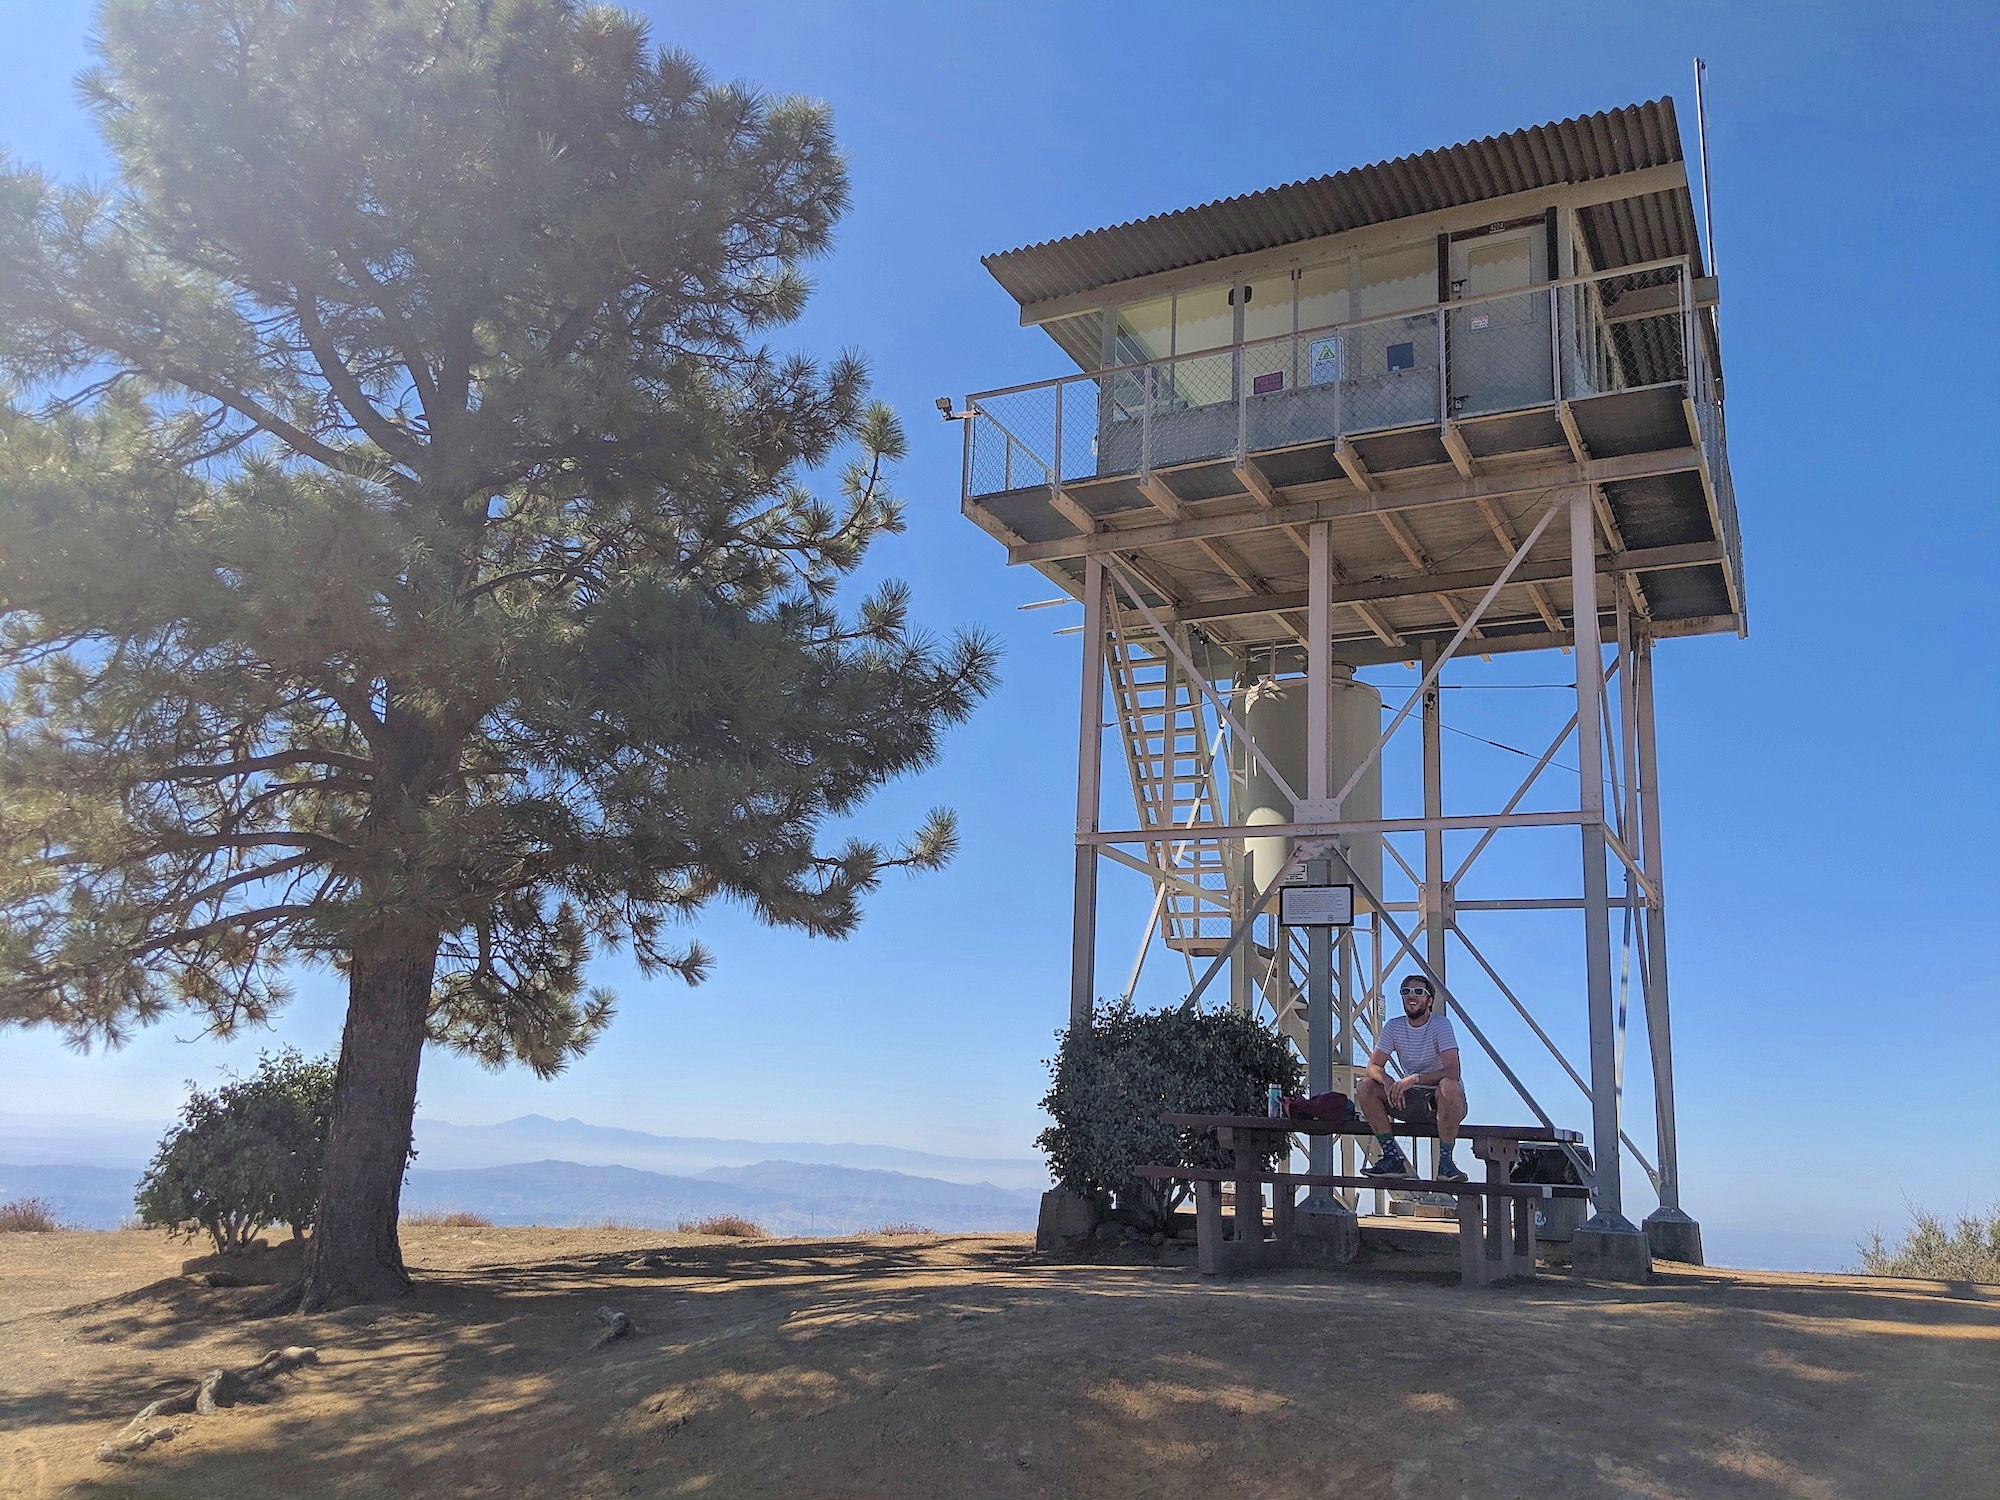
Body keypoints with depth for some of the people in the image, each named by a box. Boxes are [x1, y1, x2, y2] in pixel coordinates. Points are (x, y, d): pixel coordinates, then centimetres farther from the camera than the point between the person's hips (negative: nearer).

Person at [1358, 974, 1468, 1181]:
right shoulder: (1394, 1026, 2)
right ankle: (1393, 1158, -12)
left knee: (1449, 1085, -38)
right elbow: (1373, 1066, -3)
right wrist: (1387, 1082, -26)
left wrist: (1414, 1078, -36)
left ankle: (1445, 1161, -24)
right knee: (1365, 1087, -16)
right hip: (1411, 1102, 5)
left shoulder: (1440, 1025, -12)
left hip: (1442, 1102, -5)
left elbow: (1453, 1072, -24)